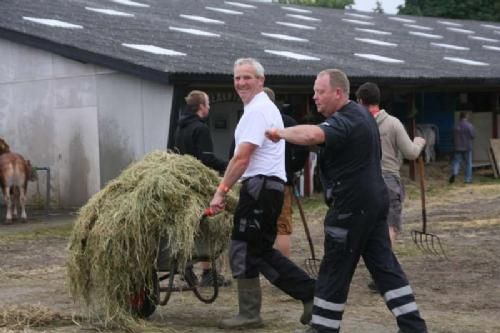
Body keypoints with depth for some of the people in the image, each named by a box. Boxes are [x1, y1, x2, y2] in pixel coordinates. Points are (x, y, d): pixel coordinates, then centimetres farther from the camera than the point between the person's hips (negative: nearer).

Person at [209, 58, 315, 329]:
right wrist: (227, 187, 20)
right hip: (268, 186, 10)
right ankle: (310, 292, 14)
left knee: (243, 250, -3)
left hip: (260, 185, -10)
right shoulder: (264, 107, 21)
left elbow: (242, 157, -19)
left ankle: (249, 314, 5)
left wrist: (221, 191, -15)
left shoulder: (257, 110, -13)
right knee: (259, 251, 14)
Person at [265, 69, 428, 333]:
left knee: (335, 270, 1)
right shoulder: (361, 114, 15)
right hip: (374, 200, 10)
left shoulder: (345, 121, -19)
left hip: (352, 205, -10)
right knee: (384, 264, 11)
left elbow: (312, 135, -38)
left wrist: (281, 132, -24)